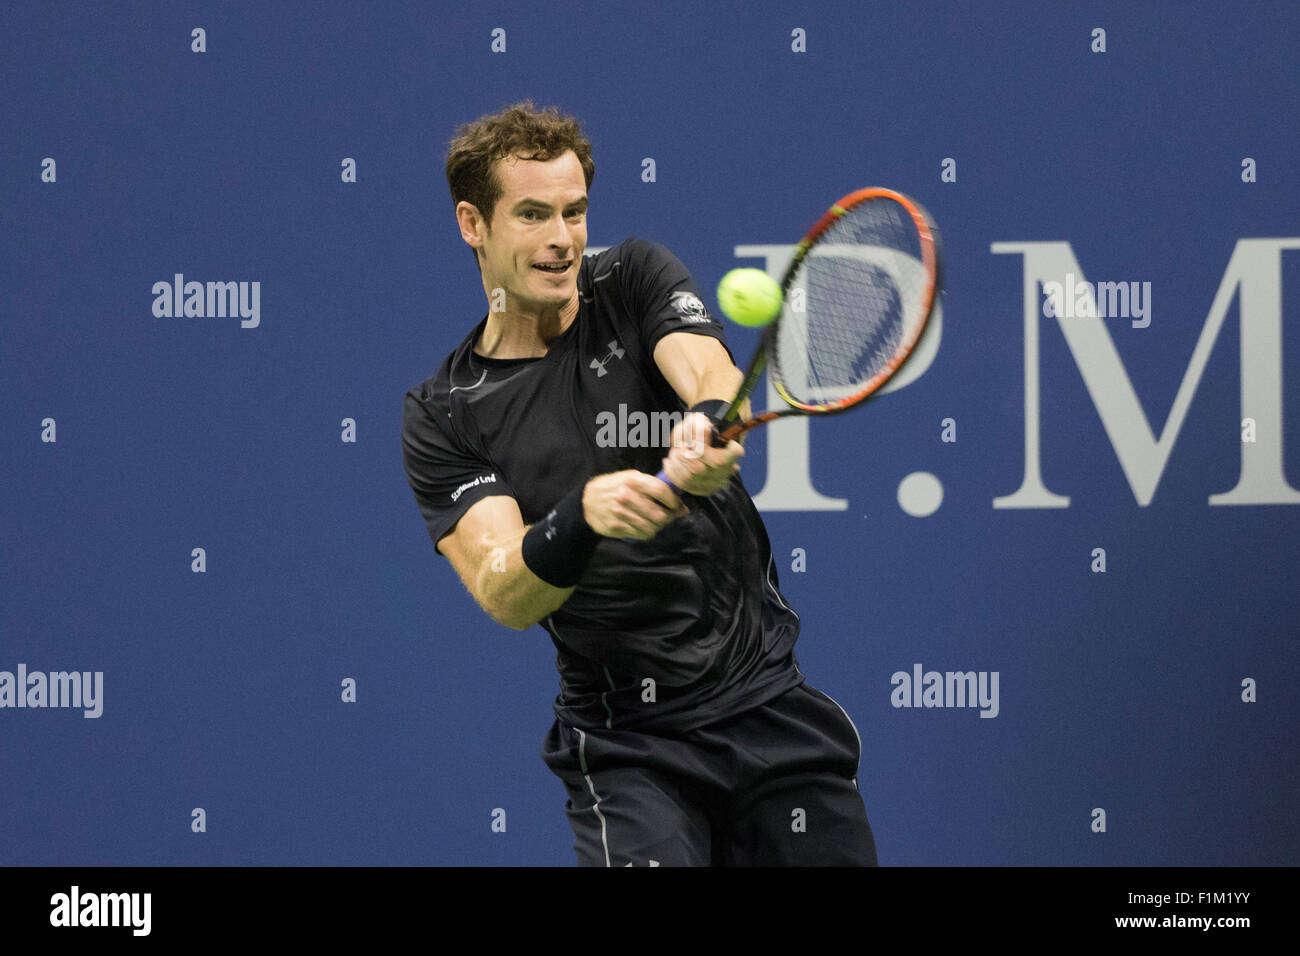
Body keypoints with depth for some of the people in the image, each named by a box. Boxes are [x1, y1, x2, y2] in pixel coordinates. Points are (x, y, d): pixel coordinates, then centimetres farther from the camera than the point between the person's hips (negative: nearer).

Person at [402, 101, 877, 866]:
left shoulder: (637, 280, 3)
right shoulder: (442, 416, -2)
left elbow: (713, 372, -18)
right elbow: (505, 595, -15)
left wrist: (710, 427, -42)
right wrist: (580, 518, -36)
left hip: (771, 697, 2)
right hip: (627, 741, -2)